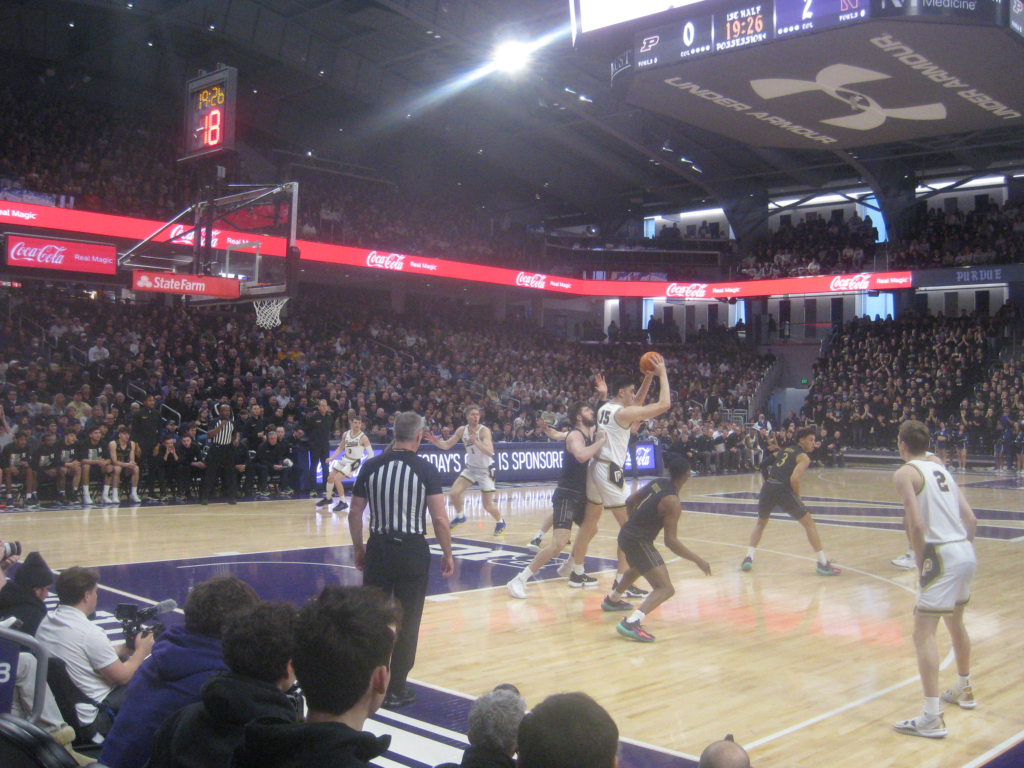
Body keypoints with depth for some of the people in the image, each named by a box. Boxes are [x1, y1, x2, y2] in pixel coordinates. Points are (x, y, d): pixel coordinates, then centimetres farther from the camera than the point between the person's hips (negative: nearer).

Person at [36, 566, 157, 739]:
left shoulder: (44, 623, 2)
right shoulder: (89, 632, -24)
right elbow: (122, 676, -13)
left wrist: (125, 648, 15)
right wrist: (141, 652, 4)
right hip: (90, 722, -9)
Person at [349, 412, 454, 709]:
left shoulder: (371, 466, 1)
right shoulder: (425, 469, -8)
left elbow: (354, 514, 4)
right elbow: (440, 519, -11)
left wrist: (358, 548, 17)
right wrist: (447, 554, 2)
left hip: (378, 548, 3)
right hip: (412, 550, -2)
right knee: (407, 622, 8)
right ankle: (395, 690, 15)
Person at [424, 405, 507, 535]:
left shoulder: (484, 431, -23)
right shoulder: (462, 430, -6)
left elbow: (490, 452, -35)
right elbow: (446, 445, 1)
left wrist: (475, 441, -46)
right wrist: (436, 442, -19)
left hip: (485, 471, -5)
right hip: (470, 468, 5)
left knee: (488, 506, -3)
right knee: (453, 494, -11)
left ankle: (500, 522, 28)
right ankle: (459, 516, 18)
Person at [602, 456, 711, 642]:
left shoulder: (657, 482, 6)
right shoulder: (672, 502, -17)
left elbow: (630, 502, 18)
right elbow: (670, 541, -19)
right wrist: (697, 560, -14)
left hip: (626, 534, 9)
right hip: (639, 542, -9)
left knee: (639, 567, 40)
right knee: (666, 589, -12)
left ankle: (612, 600, 61)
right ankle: (631, 623, -30)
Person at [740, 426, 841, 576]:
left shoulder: (784, 450, 24)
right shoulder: (803, 457, 4)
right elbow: (794, 479, -11)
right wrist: (797, 496, 3)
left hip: (767, 487, 5)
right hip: (783, 490, -5)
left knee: (760, 524, 27)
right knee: (810, 524, 9)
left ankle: (749, 558, 15)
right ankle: (823, 564, 8)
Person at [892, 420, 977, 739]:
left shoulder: (905, 474, -6)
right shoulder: (941, 469, 17)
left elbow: (916, 524, -17)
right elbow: (970, 518, 14)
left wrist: (921, 565, -8)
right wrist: (966, 552, 20)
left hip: (943, 556, -9)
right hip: (967, 552, 9)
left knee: (923, 633, -7)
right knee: (955, 622, 28)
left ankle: (932, 718, -11)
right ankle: (964, 690, 46)